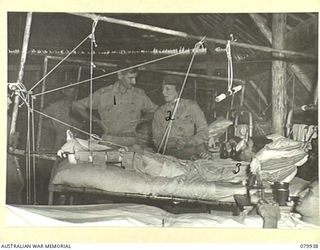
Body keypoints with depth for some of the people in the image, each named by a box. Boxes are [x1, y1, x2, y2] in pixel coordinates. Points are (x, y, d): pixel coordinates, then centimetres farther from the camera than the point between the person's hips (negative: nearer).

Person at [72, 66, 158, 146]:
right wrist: (96, 120, 2)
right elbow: (77, 106, 9)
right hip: (108, 141, -1)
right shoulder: (103, 93, 4)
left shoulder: (139, 95, 9)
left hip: (130, 142, 2)